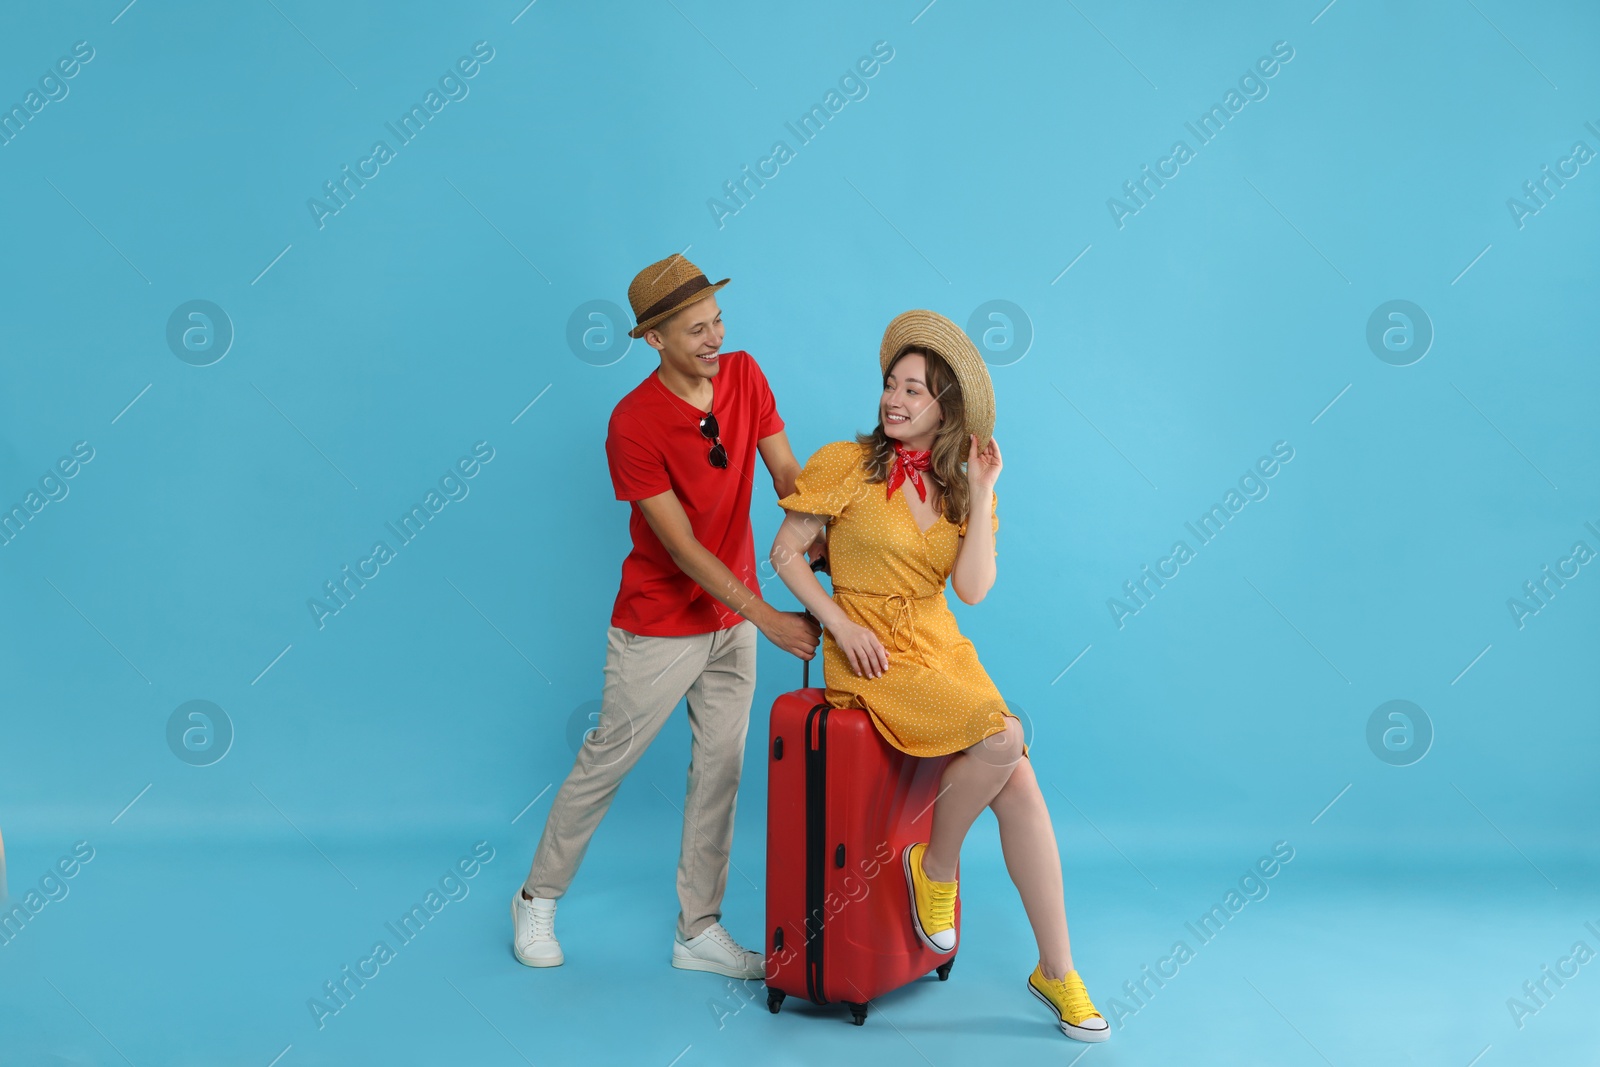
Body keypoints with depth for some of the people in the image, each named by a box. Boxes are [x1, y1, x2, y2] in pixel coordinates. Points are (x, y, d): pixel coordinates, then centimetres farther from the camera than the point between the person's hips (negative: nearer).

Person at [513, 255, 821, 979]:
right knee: (607, 758, 8)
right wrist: (767, 619, -26)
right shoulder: (634, 423, -22)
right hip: (660, 624, -6)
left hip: (732, 620, 6)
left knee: (720, 768, 9)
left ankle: (699, 931, 21)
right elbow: (683, 548, -23)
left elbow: (788, 476, -4)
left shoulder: (744, 375, -5)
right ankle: (536, 900, 28)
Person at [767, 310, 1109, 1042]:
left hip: (943, 651, 5)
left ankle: (1057, 971, 3)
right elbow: (786, 552, -1)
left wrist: (980, 493, -7)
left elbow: (972, 588, -3)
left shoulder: (961, 488, 11)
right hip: (871, 659, -5)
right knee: (1003, 737, -26)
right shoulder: (846, 463, -2)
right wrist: (841, 625, -11)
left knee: (1021, 792, -9)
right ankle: (936, 864, 1)